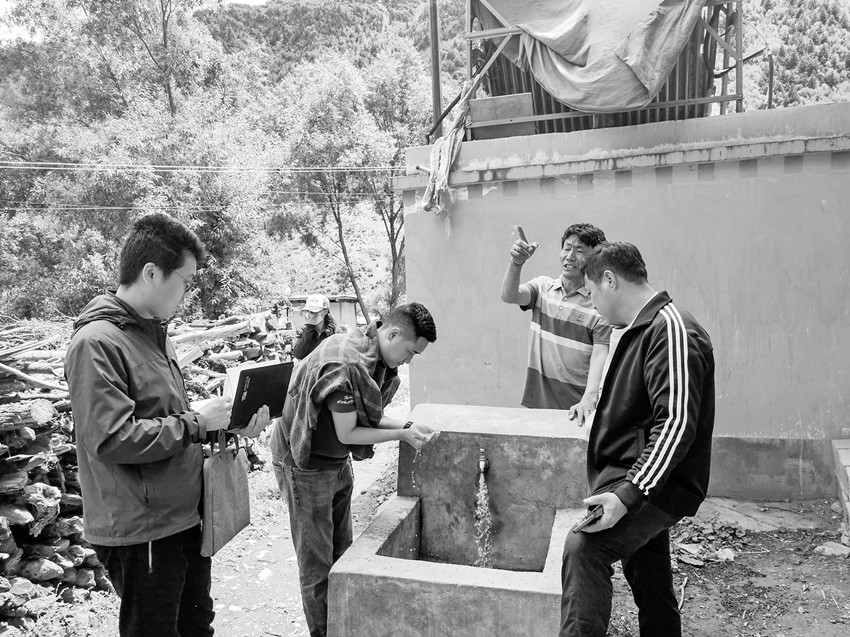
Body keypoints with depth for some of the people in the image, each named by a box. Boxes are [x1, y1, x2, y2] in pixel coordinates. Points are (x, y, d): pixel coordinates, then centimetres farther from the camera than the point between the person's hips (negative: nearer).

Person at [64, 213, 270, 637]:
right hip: (140, 533, -9)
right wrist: (196, 421, -20)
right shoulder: (96, 343, -20)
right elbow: (111, 439, -27)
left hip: (185, 517, 9)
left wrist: (230, 424, 0)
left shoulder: (153, 333, 9)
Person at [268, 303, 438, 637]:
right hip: (305, 467, -9)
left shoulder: (375, 357, -2)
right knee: (317, 564, 5)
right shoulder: (343, 364, -31)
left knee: (341, 553, 17)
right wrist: (402, 434, -19)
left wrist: (407, 426, -9)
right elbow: (347, 433, -25)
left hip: (338, 465, 9)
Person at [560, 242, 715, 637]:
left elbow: (676, 422, -27)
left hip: (652, 485, -11)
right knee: (648, 579, 20)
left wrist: (627, 494, -31)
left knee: (583, 548, -29)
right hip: (642, 483, 11)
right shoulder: (645, 328, 15)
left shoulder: (671, 330, -18)